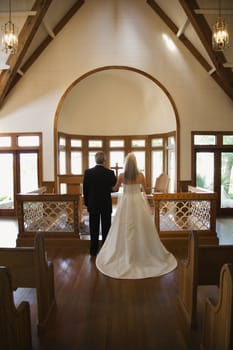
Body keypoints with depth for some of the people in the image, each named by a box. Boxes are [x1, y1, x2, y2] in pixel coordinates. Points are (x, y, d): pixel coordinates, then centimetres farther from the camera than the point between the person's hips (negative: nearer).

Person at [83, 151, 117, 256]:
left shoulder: (88, 172, -7)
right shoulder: (110, 173, -12)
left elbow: (85, 189, -2)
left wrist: (87, 203, 8)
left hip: (93, 205, 1)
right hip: (106, 204, -1)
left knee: (94, 229, 11)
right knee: (106, 228, 10)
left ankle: (93, 250, 18)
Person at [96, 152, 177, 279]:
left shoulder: (121, 176, -6)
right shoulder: (141, 175, -4)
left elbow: (115, 189, 7)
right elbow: (144, 188, 12)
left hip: (126, 202, 0)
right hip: (138, 202, 1)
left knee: (125, 229, 7)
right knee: (141, 228, 9)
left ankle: (126, 254, 15)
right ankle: (143, 253, 19)